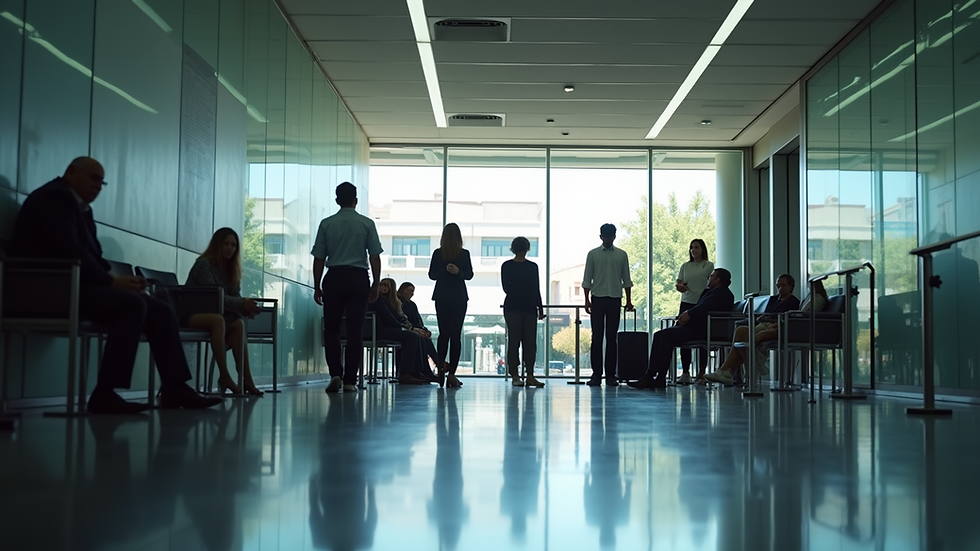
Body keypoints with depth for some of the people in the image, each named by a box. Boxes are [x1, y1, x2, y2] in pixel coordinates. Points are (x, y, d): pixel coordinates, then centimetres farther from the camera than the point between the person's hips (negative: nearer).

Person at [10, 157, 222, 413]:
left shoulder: (82, 207, 23)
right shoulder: (54, 197, -6)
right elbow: (69, 249, -19)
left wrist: (116, 279, -3)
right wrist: (111, 280, -16)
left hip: (77, 285, 10)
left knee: (161, 310, -3)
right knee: (133, 304, -30)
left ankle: (174, 388, -5)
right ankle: (105, 394, -30)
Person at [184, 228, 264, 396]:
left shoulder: (231, 268, 12)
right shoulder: (204, 264, -12)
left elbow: (236, 296, 2)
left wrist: (246, 307, -21)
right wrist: (241, 305, -31)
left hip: (211, 313, 7)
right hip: (191, 313, -7)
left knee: (238, 324, -23)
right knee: (218, 320, -38)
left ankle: (246, 379, -31)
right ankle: (224, 376, -36)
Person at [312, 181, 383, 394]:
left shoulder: (326, 224, 3)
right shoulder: (367, 224, 1)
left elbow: (318, 258, 3)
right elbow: (375, 257, -1)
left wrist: (317, 287, 11)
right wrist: (376, 285, 7)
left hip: (334, 277, 1)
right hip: (358, 277, 0)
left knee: (331, 329, 11)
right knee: (355, 330, 4)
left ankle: (335, 374, -2)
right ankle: (350, 380, 3)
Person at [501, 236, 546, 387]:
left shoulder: (532, 266, 11)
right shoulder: (507, 266, 1)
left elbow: (536, 289, 13)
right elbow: (506, 287, -6)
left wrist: (540, 307, 8)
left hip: (530, 308, 3)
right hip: (512, 308, -3)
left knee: (530, 342, 0)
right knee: (514, 341, -2)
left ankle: (529, 375, 1)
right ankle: (514, 375, 4)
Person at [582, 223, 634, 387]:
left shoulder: (622, 255, 8)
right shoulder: (593, 254, 4)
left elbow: (626, 279, 10)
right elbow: (587, 279, 3)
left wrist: (629, 300, 4)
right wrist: (587, 300, -4)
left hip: (615, 299, 1)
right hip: (598, 299, -1)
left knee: (612, 337, 2)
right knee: (597, 337, -2)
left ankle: (610, 375, 5)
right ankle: (596, 374, 1)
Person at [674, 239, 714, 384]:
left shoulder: (709, 266, 5)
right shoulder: (685, 266, 15)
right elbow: (678, 284, 14)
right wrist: (680, 286, -10)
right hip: (686, 304, 3)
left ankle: (701, 372, 2)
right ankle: (685, 372, 1)